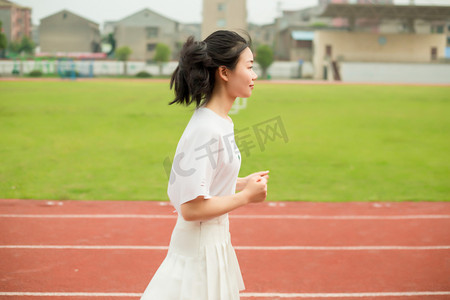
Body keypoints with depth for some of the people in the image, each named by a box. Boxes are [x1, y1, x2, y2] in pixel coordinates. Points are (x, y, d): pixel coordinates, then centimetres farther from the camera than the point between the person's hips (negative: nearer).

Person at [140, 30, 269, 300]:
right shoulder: (206, 129, -23)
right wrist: (246, 196, -15)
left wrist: (241, 183, 4)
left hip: (216, 237, 9)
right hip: (201, 244, -9)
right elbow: (192, 208, -25)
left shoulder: (223, 122, 5)